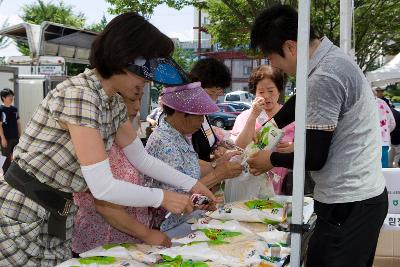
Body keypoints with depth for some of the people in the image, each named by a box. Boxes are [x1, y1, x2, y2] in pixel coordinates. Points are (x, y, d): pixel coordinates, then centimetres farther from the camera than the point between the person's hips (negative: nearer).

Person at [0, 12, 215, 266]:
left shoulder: (115, 102, 2)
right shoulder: (79, 95, -26)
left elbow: (142, 158, 13)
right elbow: (103, 187, -27)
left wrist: (191, 184, 8)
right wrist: (161, 198, -15)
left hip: (59, 214, 8)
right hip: (22, 216, -8)